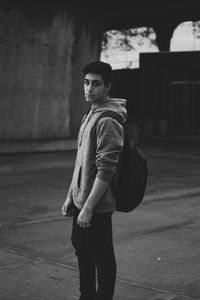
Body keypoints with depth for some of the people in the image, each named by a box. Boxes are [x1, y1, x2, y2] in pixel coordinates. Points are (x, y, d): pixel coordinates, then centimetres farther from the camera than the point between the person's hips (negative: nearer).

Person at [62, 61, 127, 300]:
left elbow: (106, 170, -23)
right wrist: (70, 196, 17)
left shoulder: (108, 120, -19)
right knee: (82, 247, 21)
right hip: (81, 200, 10)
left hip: (96, 205, -10)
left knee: (102, 257, 3)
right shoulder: (90, 115, 11)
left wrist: (88, 207, -22)